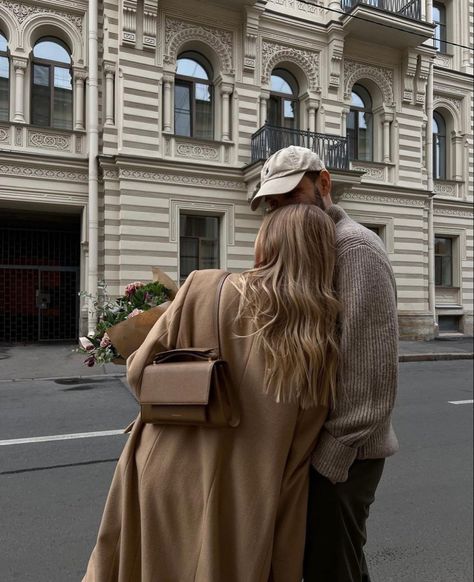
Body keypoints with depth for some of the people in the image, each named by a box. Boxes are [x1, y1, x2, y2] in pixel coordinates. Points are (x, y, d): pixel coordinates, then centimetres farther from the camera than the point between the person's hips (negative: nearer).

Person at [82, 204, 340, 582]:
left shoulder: (202, 289, -15)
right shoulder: (322, 340, -10)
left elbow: (140, 372, -9)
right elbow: (299, 452, -5)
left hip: (165, 483, 0)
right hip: (242, 508, 1)